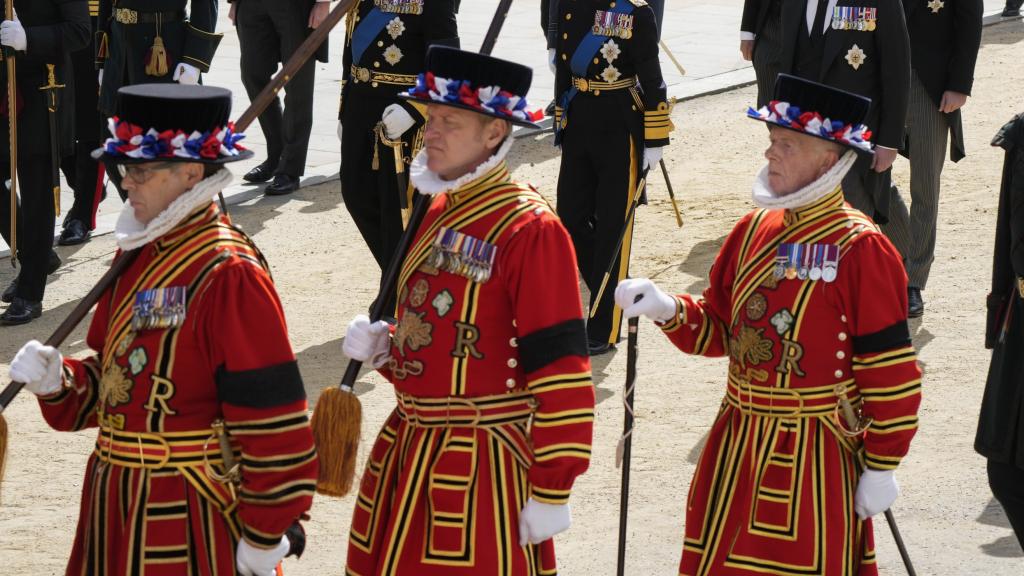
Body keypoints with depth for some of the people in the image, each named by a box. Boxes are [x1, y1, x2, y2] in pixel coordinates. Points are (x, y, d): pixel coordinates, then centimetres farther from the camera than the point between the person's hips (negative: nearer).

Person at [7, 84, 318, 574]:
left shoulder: (229, 274, -18)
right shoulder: (137, 254, 7)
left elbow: (271, 416, -19)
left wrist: (267, 533, -17)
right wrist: (57, 381, -2)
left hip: (188, 514, -8)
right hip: (115, 499, 8)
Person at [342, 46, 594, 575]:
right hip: (409, 450, 8)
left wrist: (551, 491, -18)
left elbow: (560, 371, -18)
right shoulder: (437, 210, 8)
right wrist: (382, 347, 0)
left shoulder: (530, 229, -16)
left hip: (482, 466, -8)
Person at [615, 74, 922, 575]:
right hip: (738, 445, 6)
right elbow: (719, 327, 14)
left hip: (817, 455, -6)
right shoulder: (754, 229, 5)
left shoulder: (862, 250, -15)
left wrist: (881, 468, -11)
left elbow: (892, 375, -13)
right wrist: (666, 309, -5)